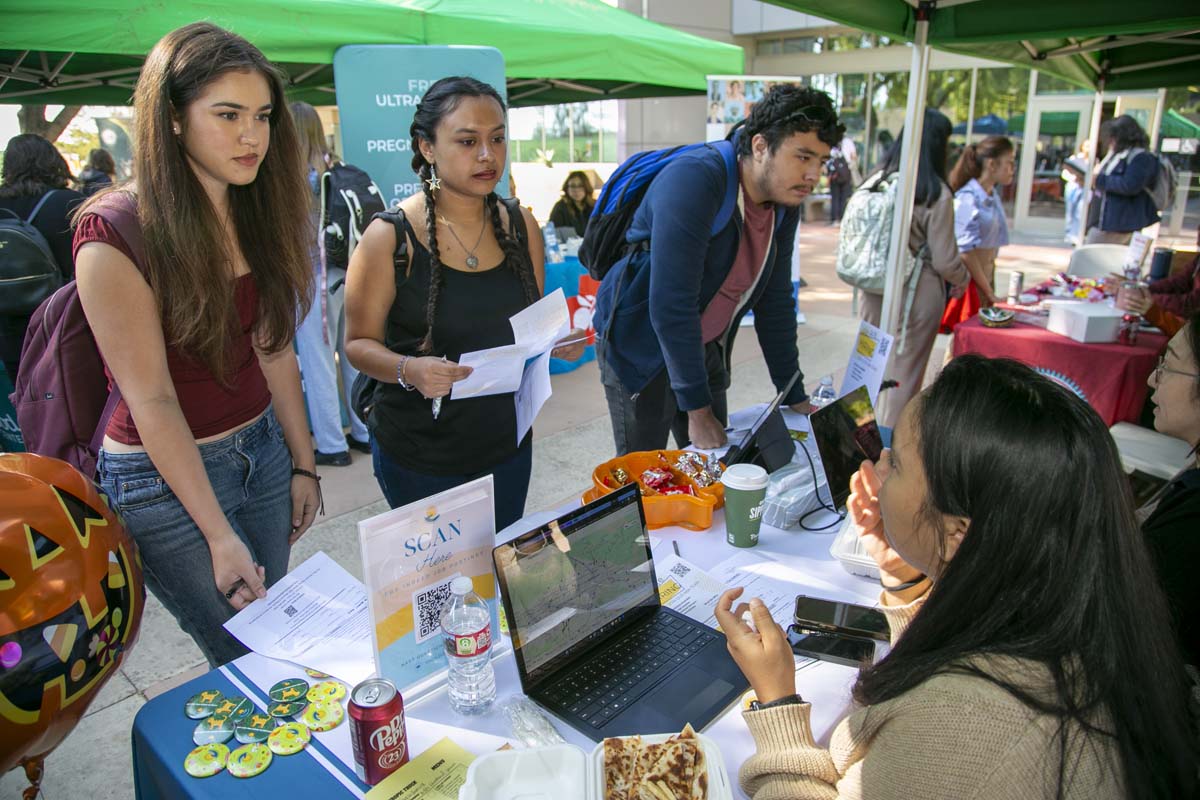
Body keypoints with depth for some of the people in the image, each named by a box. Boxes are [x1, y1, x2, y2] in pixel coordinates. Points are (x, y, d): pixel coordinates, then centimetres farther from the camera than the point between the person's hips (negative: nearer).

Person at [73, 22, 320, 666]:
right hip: (163, 478, -6)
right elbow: (152, 401, -19)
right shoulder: (116, 234, -19)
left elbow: (273, 349, 6)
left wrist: (303, 464, 8)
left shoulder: (254, 215, 2)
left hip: (262, 452, 6)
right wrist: (219, 536, -18)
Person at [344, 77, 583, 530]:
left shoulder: (521, 226, 2)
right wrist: (408, 369, -27)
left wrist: (559, 342, -9)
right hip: (419, 460, -4)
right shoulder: (390, 237, -13)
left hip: (508, 446, 5)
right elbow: (359, 343, -8)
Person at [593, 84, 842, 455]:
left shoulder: (785, 202, -2)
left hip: (705, 348, 7)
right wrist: (697, 409, -24)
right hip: (641, 345, -7)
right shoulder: (693, 181, -27)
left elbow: (775, 301, 7)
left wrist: (795, 396, 7)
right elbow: (670, 307, -29)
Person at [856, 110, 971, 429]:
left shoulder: (875, 182, -4)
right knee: (904, 373, 10)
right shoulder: (936, 194, -16)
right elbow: (944, 260, -12)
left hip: (873, 292, 4)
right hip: (918, 293, -4)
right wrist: (962, 279, 10)